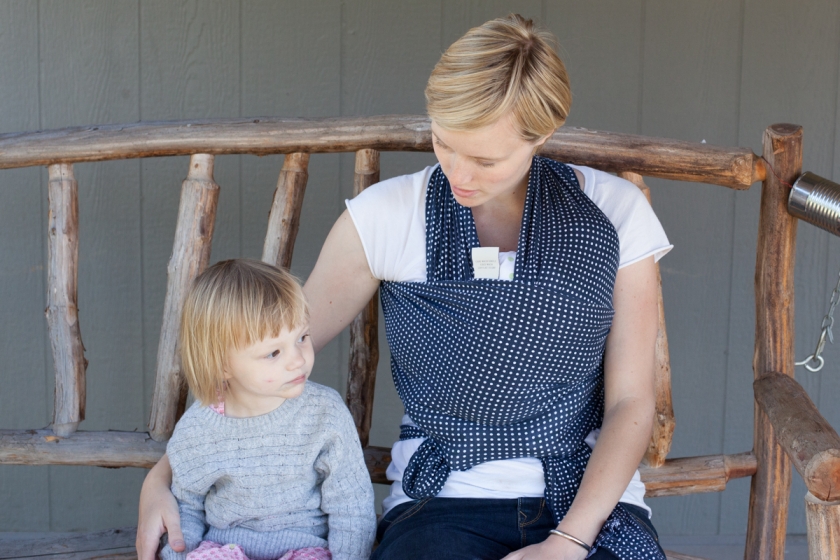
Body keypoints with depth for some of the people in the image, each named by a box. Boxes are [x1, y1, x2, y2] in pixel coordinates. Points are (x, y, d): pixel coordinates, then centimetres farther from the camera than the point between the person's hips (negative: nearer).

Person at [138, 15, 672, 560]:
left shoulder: (615, 213, 0)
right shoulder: (386, 216, -2)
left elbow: (631, 402, 1)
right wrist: (165, 472, -3)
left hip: (589, 496, 1)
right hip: (445, 499, 0)